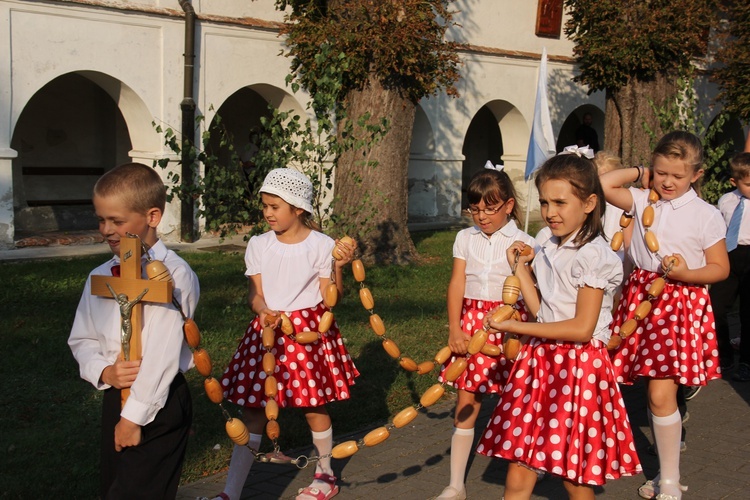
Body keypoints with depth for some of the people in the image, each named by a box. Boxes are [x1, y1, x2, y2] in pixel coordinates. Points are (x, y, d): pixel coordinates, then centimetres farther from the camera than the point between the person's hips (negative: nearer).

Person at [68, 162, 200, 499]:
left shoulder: (174, 275, -15)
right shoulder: (100, 277, 6)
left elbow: (162, 353, -18)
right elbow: (82, 339, 12)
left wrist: (134, 416, -16)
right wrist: (103, 372, -9)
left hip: (159, 403, -6)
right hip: (115, 397, 7)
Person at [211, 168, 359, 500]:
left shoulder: (321, 246, -7)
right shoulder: (259, 245, 1)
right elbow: (255, 294, 0)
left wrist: (339, 267, -22)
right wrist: (263, 310, -21)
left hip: (310, 332, -2)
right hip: (267, 330, 2)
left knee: (314, 408, 11)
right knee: (253, 410, 1)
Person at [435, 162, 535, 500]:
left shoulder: (523, 243, -3)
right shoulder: (465, 238, 6)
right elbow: (456, 284, 1)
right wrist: (455, 329, -10)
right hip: (470, 319, 3)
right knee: (466, 401, 4)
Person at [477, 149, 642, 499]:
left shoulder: (593, 255, -13)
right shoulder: (548, 250, 11)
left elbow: (582, 327, -18)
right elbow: (543, 312, 11)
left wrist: (517, 328, -15)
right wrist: (521, 268, 10)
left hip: (579, 365, -7)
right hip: (540, 361, 7)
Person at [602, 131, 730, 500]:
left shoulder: (706, 216, -3)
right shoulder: (643, 201, 6)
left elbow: (720, 269, -1)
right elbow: (604, 184, 0)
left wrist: (686, 273, -17)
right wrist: (639, 173, 4)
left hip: (682, 305, -4)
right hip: (642, 296, 4)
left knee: (661, 393, -10)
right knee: (656, 391, 9)